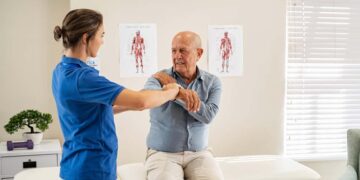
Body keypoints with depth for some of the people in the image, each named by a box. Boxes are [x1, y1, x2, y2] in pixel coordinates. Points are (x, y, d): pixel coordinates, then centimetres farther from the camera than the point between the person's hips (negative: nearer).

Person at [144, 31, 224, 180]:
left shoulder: (212, 82, 1)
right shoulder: (159, 78, -5)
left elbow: (208, 116, -14)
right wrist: (179, 93, -46)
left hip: (199, 154, 2)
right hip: (162, 153, -2)